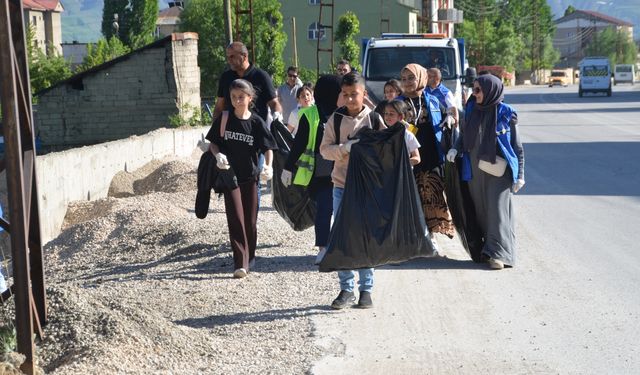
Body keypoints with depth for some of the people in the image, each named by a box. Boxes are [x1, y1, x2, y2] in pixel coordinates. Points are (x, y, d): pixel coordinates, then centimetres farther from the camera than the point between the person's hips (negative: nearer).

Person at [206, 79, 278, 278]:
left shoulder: (256, 122, -5)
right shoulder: (224, 119, -2)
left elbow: (268, 148, -5)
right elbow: (212, 143, 5)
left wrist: (268, 166, -22)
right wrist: (218, 155, -16)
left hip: (250, 175, 0)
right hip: (230, 174, 0)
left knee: (250, 219, 8)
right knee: (236, 218, -9)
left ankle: (249, 257, 26)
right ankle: (240, 263, -10)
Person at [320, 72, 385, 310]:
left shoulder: (374, 119, -1)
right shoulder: (336, 119, 2)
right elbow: (325, 149, -3)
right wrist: (347, 148, -17)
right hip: (341, 185, 1)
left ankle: (366, 289, 14)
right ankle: (346, 289, 13)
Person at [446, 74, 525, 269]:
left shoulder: (506, 113, -5)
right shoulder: (471, 110, 6)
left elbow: (517, 146, -1)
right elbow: (464, 135, 17)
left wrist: (520, 175, -3)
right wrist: (455, 149, -4)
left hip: (499, 170, -4)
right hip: (475, 169, 4)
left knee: (497, 209, -6)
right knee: (481, 210, 7)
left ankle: (498, 253, -3)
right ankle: (484, 249, 15)